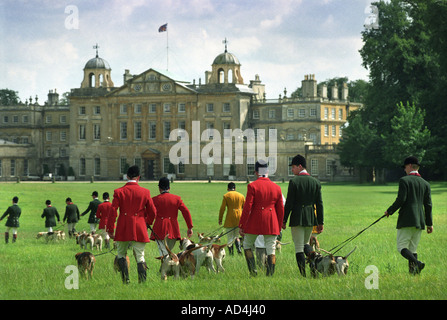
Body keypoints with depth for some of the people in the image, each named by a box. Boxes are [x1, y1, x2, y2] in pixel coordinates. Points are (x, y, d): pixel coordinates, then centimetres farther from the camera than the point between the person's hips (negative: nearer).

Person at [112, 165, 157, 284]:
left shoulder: (118, 192, -2)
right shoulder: (145, 192, 1)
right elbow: (153, 212, 6)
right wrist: (146, 222, 26)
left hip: (123, 229, 0)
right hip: (139, 229, 0)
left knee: (121, 254, 15)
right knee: (140, 256, 7)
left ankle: (125, 279, 2)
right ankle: (142, 282, -1)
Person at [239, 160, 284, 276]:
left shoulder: (252, 186, -7)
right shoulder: (276, 187, 6)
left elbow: (247, 207, -10)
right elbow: (281, 210, 9)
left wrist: (241, 225, -5)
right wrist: (279, 227, 19)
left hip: (254, 223, -3)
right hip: (271, 223, 3)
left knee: (248, 245, 14)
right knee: (271, 249, 5)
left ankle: (253, 271, 3)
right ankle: (270, 274, 0)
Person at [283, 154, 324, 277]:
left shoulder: (294, 181, -10)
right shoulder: (315, 182, 4)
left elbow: (289, 203, -10)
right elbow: (319, 204, 5)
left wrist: (284, 220, -2)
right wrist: (320, 222, 10)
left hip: (297, 218, -5)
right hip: (311, 218, 5)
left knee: (299, 247, 1)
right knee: (305, 243, 23)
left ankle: (303, 275, -2)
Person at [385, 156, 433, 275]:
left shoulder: (404, 180, -6)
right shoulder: (425, 184, 12)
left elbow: (401, 200, -14)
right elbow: (428, 205, 11)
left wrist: (390, 211, 1)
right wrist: (429, 223, 15)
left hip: (406, 220, -6)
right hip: (419, 221, 6)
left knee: (402, 247, -4)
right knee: (413, 248, 11)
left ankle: (417, 263, -27)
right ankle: (412, 271, 0)